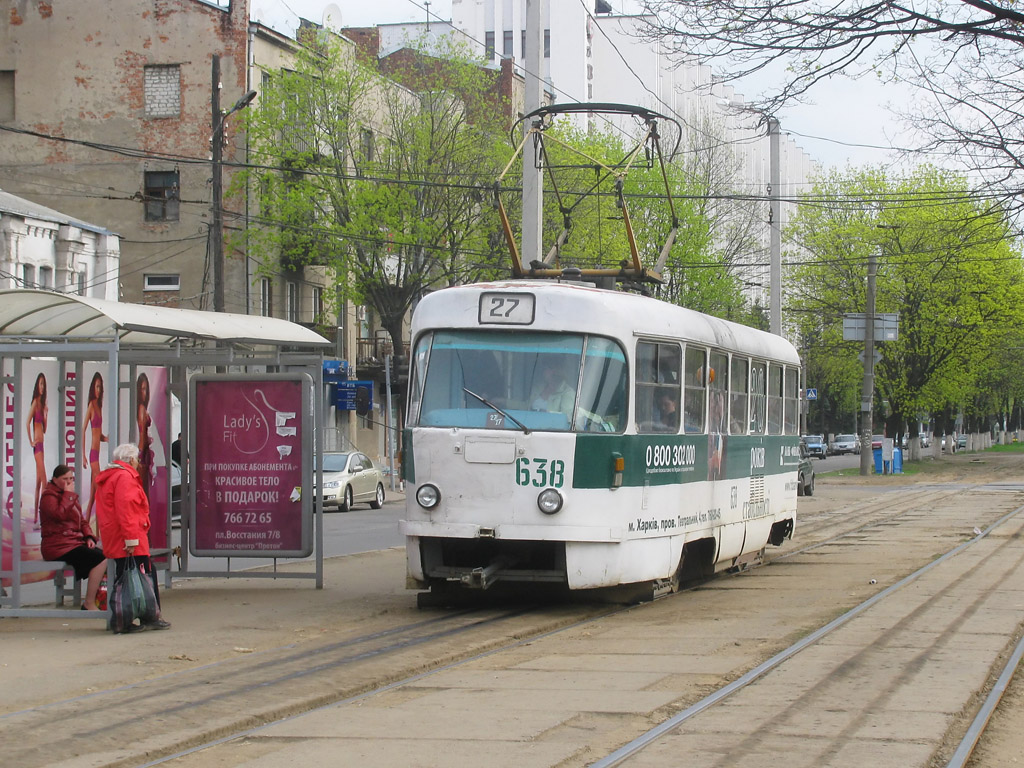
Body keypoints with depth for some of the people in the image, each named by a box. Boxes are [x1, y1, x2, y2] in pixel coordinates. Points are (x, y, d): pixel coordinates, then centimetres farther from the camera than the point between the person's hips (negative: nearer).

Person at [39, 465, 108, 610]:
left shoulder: (69, 496, 23)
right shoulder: (48, 496, -4)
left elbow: (81, 521, 25)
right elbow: (60, 514, -23)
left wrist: (89, 537, 7)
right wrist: (68, 494, -12)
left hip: (75, 541, 9)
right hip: (58, 546, -9)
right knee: (101, 559, -26)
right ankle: (89, 604, -23)